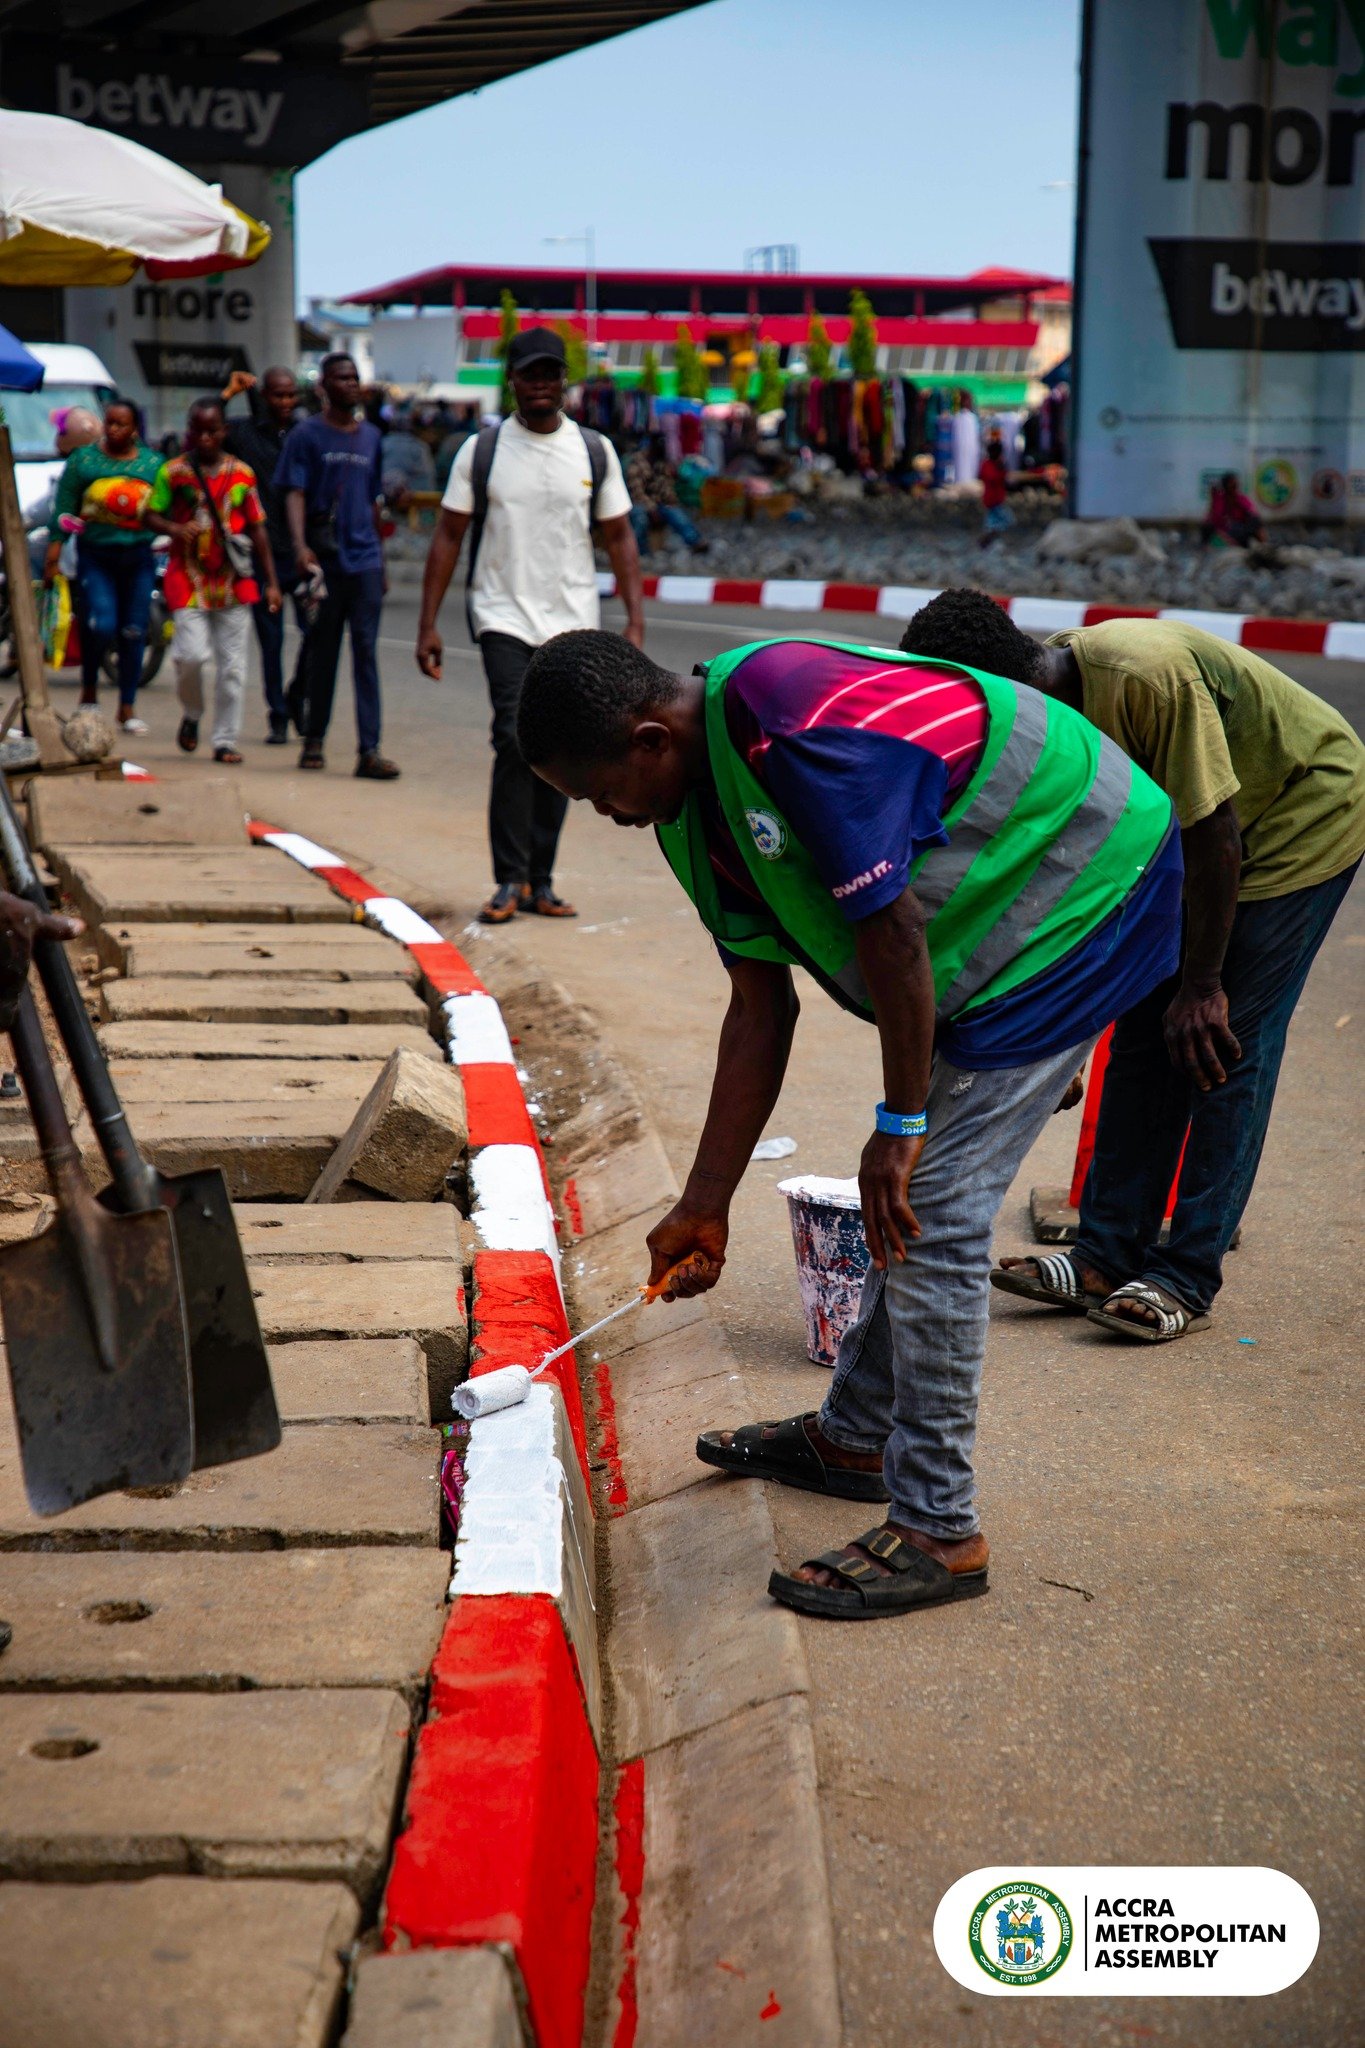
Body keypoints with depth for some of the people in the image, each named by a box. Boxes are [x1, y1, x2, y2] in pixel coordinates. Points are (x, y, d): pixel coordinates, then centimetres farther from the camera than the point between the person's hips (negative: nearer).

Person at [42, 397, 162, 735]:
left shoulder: (153, 463, 9)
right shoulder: (83, 459, 4)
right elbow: (63, 510, 3)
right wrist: (53, 555, -2)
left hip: (139, 557, 2)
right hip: (95, 556, -2)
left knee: (134, 633, 2)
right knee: (101, 625, -16)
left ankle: (128, 706, 13)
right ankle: (89, 688, 10)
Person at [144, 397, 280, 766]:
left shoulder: (241, 473, 5)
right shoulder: (173, 471, 1)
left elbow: (257, 528, 9)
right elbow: (151, 516, 4)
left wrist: (270, 581, 6)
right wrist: (174, 528, -19)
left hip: (234, 580, 2)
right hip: (188, 578, -2)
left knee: (232, 665, 2)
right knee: (192, 654, -14)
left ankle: (226, 740, 12)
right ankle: (191, 714, 15)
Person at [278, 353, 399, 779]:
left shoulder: (372, 437, 14)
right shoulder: (308, 435, 2)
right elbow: (295, 494, -6)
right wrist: (300, 546, -22)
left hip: (365, 559, 2)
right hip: (324, 560, -2)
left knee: (366, 653, -4)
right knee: (321, 653, 6)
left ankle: (369, 750, -8)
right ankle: (313, 740, 19)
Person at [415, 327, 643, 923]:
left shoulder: (595, 450, 7)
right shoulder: (482, 449, 3)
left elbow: (619, 538, 9)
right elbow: (448, 535, 5)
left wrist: (635, 621, -2)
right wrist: (427, 625, 0)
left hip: (574, 625, 2)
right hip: (504, 617, -2)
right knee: (517, 740, -16)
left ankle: (539, 882, 14)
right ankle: (510, 880, -9)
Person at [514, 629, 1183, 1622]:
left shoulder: (790, 718, -28)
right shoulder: (699, 813, 3)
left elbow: (891, 928, -27)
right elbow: (761, 1011, 8)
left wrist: (899, 1124, -17)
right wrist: (704, 1205, 11)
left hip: (1086, 895, -10)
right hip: (1006, 928, 10)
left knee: (932, 1208, -10)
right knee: (911, 1193, 16)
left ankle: (939, 1532, -1)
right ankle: (854, 1437, 35)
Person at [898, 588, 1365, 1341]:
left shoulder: (1147, 675, -36)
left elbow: (1216, 836, -28)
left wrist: (1201, 984, -21)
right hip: (1193, 829, 8)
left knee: (1225, 1043, -11)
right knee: (1144, 1028, 3)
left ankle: (1189, 1277, -4)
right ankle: (1111, 1253, 8)